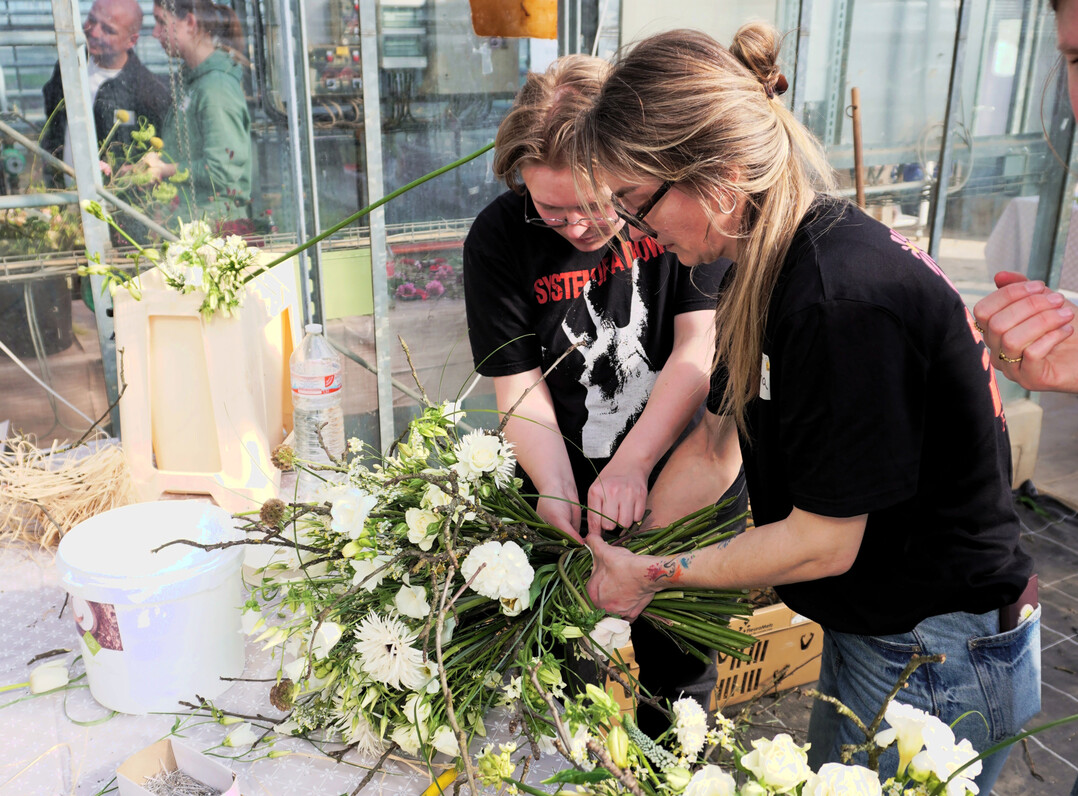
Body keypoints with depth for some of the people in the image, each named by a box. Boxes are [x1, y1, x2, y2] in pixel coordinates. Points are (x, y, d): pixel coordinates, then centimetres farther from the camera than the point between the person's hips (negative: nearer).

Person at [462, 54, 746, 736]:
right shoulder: (498, 239, -11)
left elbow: (702, 346, -16)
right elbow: (520, 387, -10)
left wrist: (630, 463, -25)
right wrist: (560, 497, -23)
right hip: (568, 487, 1)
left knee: (678, 681, 16)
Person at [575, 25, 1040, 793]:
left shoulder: (841, 300, -32)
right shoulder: (775, 264, -2)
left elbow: (822, 542, -24)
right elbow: (714, 442, 5)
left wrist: (657, 573, -13)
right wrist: (620, 552, 3)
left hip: (938, 659, -8)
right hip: (871, 626, 8)